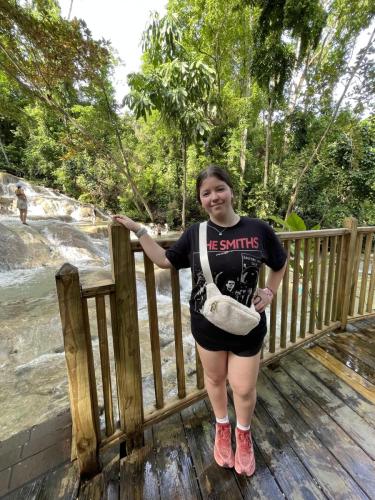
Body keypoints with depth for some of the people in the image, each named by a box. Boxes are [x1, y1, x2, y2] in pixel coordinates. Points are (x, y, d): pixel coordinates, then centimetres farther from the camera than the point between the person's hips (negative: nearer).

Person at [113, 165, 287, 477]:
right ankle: (222, 429, 55)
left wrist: (270, 292, -4)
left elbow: (280, 264, 8)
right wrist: (138, 229, 2)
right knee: (215, 379, 22)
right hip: (207, 325, 1)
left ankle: (243, 435, 51)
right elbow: (164, 260, 2)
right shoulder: (195, 234, -7)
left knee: (244, 388, 15)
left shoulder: (259, 230, -9)